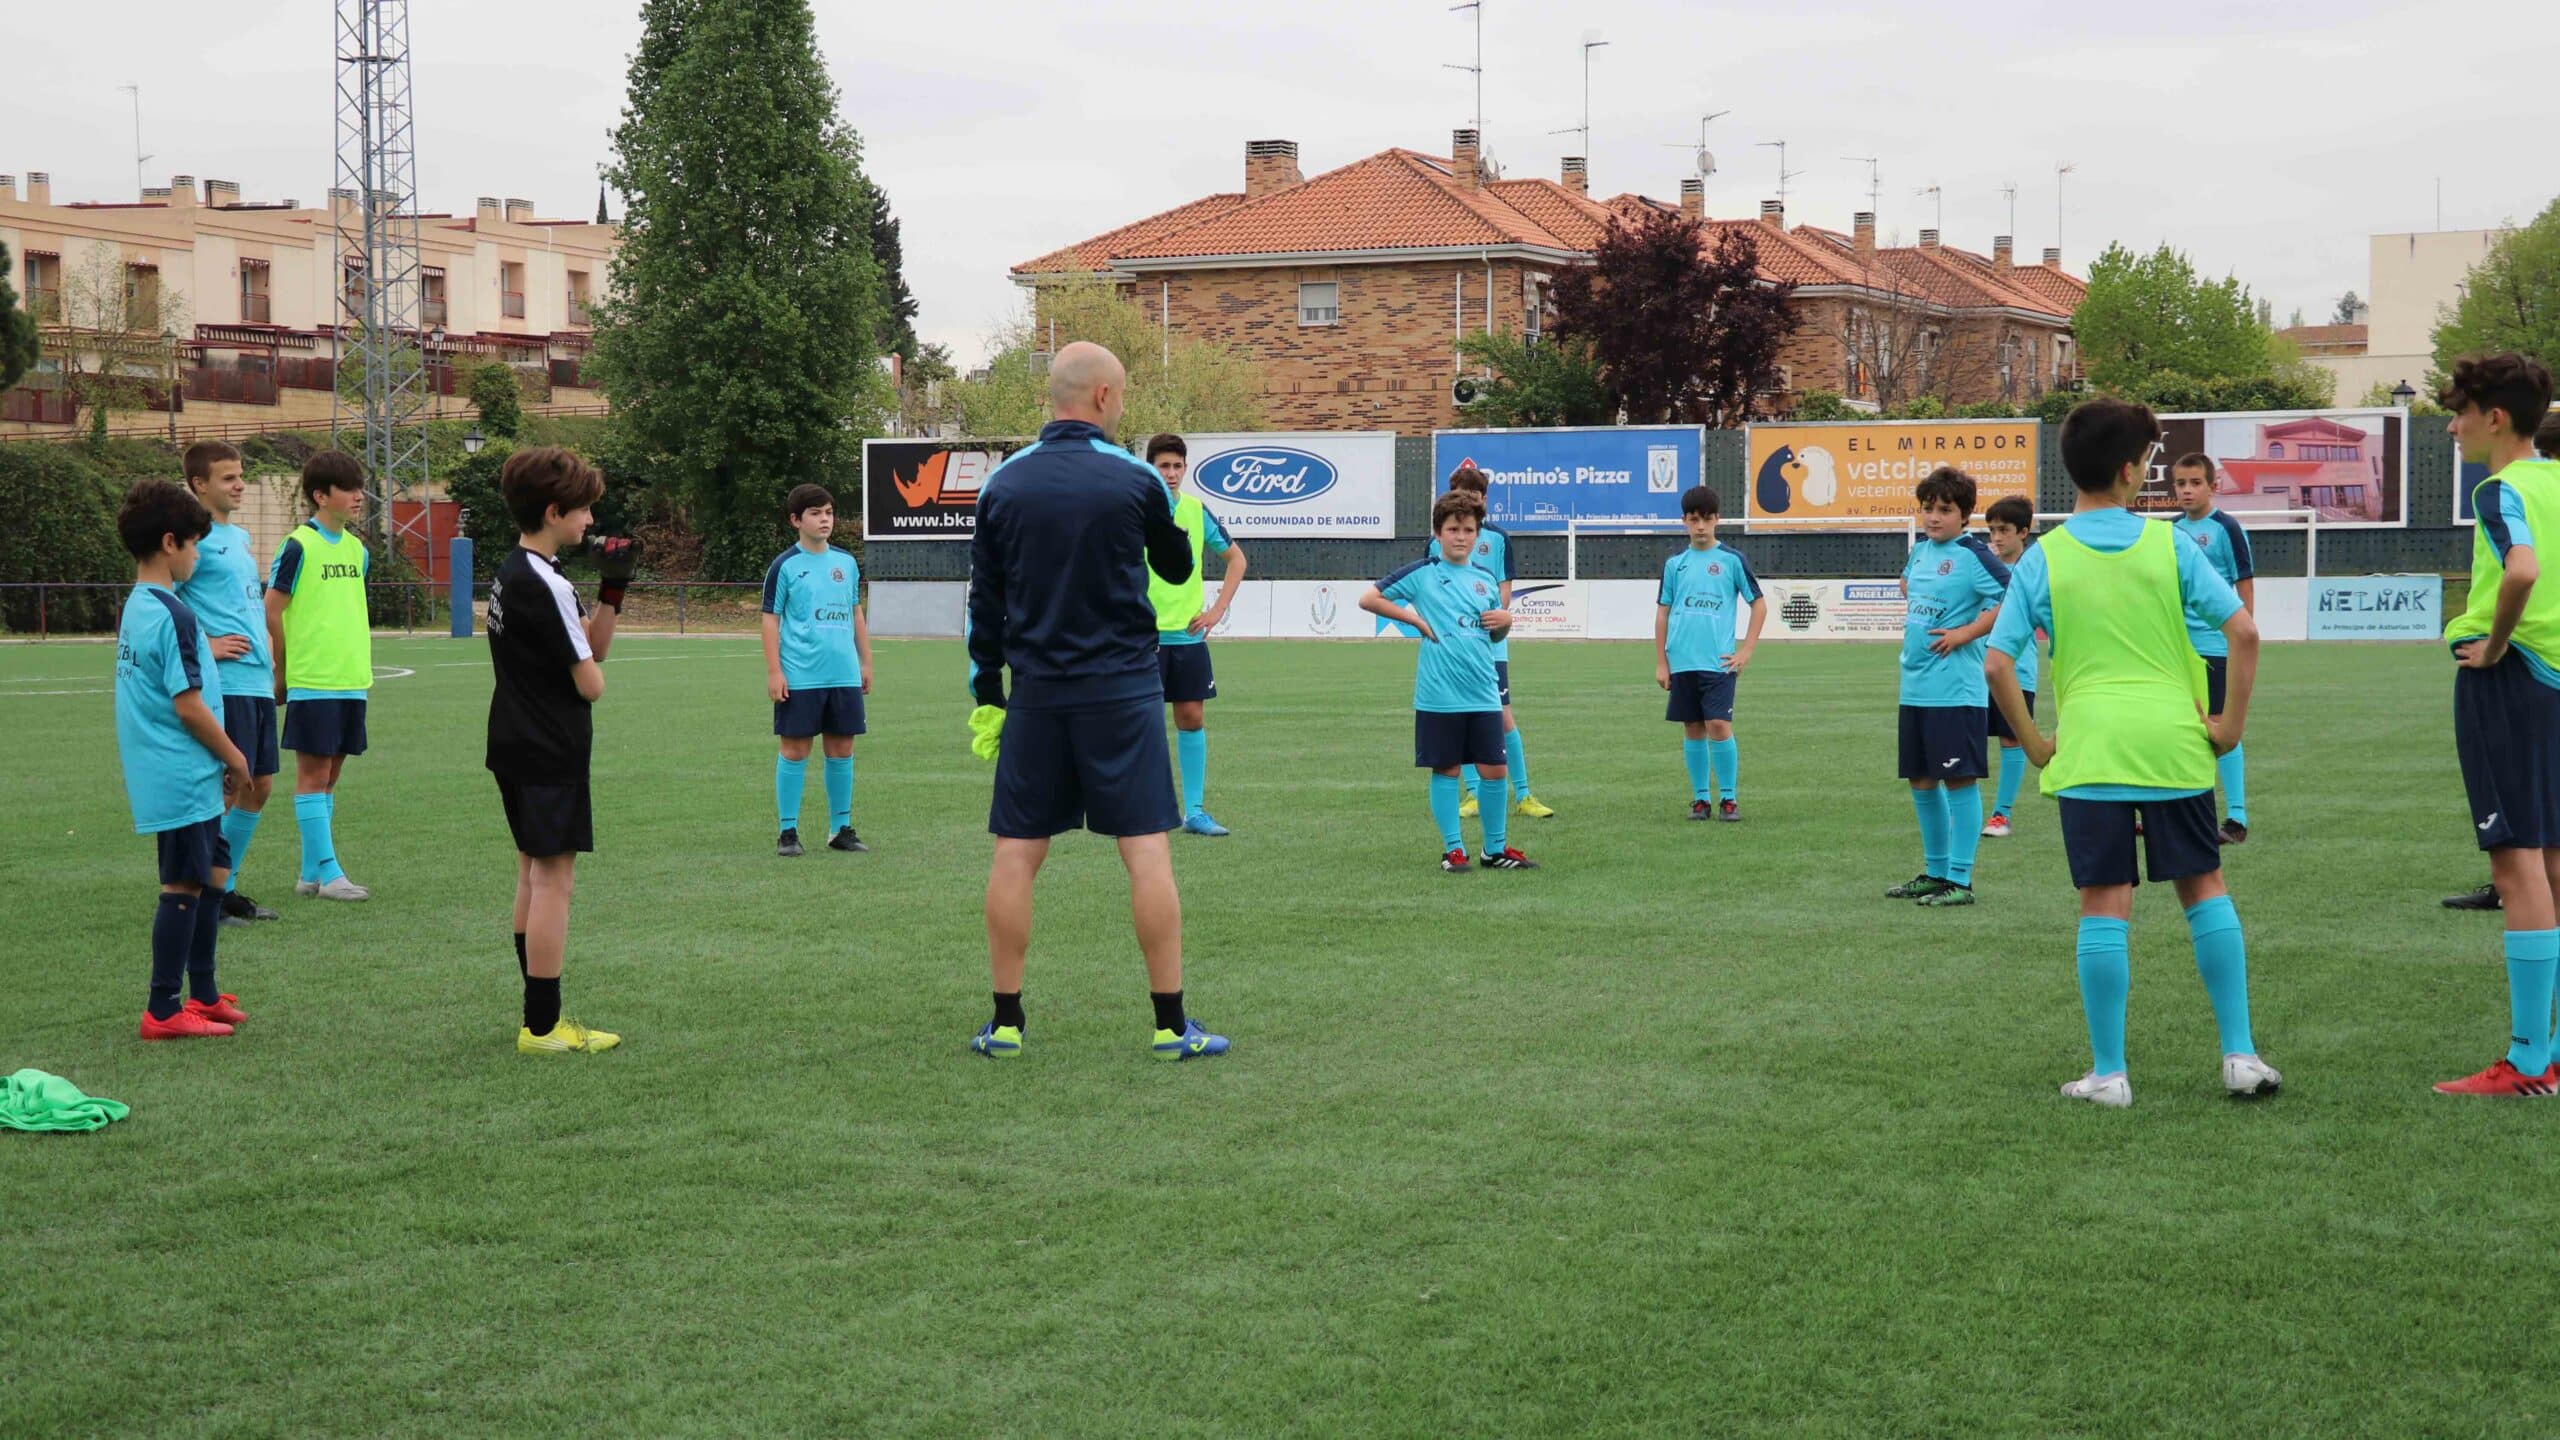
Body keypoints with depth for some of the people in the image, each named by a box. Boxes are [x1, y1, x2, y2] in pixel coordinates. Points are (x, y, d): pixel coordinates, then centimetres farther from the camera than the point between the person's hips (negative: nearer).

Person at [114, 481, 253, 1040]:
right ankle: (164, 1010, 1)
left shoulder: (135, 608, 12)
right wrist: (233, 758, -9)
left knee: (210, 875, 18)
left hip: (167, 777, 10)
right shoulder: (171, 615, -18)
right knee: (185, 887, -4)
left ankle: (204, 996, 26)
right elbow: (187, 704, -19)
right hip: (184, 777, -10)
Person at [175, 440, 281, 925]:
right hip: (224, 682, -9)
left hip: (258, 682, 9)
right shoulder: (195, 538, -9)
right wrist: (205, 645, -17)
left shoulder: (241, 536, 19)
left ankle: (225, 888, 21)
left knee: (259, 786, 11)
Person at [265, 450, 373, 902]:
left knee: (330, 773, 9)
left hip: (351, 679, 7)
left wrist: (357, 665, 13)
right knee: (313, 772, -4)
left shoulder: (357, 549, 12)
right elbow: (271, 612, -8)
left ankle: (310, 873, 15)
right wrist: (284, 673, -3)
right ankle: (328, 873, -4)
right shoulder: (298, 547, -9)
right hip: (312, 681, -7)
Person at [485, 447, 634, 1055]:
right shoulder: (546, 586, -20)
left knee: (534, 876, 16)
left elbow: (594, 643, 11)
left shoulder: (511, 572, 11)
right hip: (550, 753, -11)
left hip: (514, 750, 11)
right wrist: (590, 669, 4)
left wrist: (613, 587, 0)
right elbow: (591, 684, -18)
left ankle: (540, 1018, 24)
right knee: (555, 878, -6)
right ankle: (543, 1028, -3)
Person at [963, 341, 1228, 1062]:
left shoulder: (1003, 483, 3)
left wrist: (987, 697, 14)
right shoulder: (1133, 478, -5)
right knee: (1147, 849, -1)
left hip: (1035, 694, 3)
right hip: (1122, 690, -3)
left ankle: (1006, 1023, 10)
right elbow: (1178, 569, 11)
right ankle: (1171, 1025, 0)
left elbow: (984, 602, 7)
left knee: (1016, 854, 7)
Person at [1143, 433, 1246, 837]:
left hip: (1188, 634, 4)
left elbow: (1236, 558, 17)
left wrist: (1218, 610, 7)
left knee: (1192, 716, 3)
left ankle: (1194, 811, 10)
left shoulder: (1197, 510, 7)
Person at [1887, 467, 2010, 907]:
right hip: (1914, 686, 8)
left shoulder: (1972, 555, -12)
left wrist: (1966, 633, -17)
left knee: (1960, 781, -3)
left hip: (1956, 689, -8)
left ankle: (1960, 880, 1)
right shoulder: (1920, 550, 12)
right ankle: (1935, 871, 26)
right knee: (1921, 781, 14)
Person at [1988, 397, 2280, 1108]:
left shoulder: (2042, 558, 0)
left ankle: (2109, 1073, 5)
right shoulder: (2168, 544, 1)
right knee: (2204, 888, 13)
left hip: (2088, 749, -1)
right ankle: (2240, 1055, 13)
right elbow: (2244, 631, -4)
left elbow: (1997, 664, -5)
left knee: (2104, 905, 2)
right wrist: (2232, 722, 4)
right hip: (2173, 743, 1)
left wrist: (2033, 742, 4)